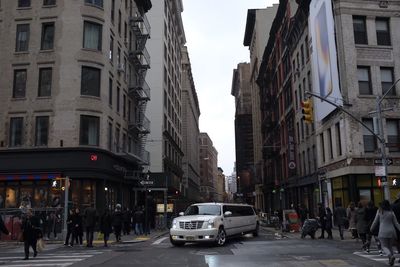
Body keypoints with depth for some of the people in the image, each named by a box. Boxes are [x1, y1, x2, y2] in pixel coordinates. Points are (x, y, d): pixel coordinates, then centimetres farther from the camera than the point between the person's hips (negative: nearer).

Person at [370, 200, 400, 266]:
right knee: (390, 246, 15)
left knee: (384, 246, 2)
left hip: (383, 232, -3)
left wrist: (371, 228, 16)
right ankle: (391, 261, 6)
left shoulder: (379, 212, -2)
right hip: (391, 231, 3)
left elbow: (375, 221, 3)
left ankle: (391, 256, -25)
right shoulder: (391, 212, 3)